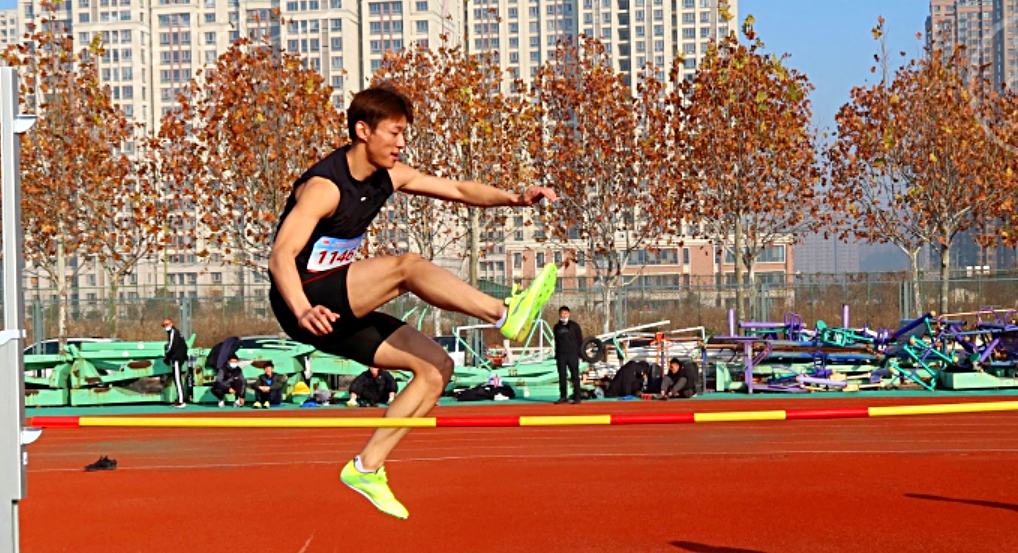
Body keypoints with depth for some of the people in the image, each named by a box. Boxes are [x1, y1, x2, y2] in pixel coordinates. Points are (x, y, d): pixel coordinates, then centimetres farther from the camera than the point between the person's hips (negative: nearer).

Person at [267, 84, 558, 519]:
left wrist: (514, 198, -7)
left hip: (344, 311, 9)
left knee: (435, 367, -1)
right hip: (305, 301, -9)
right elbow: (281, 256, -31)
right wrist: (303, 311, -49)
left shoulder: (386, 176, 6)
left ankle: (367, 467, -1)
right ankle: (507, 315, -31)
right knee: (408, 266, -29)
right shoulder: (324, 187, -20)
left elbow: (457, 190, 11)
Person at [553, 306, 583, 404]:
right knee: (562, 376, 3)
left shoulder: (574, 326, 2)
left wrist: (580, 353, -4)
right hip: (561, 355, 3)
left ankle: (577, 397, -1)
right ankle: (563, 397, 9)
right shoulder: (557, 327, 12)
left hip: (572, 354, -3)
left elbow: (580, 340, 3)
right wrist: (556, 354, 12)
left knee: (575, 375, -3)